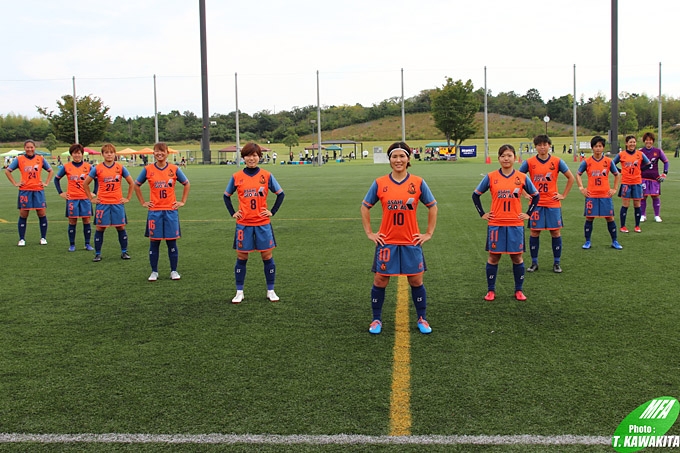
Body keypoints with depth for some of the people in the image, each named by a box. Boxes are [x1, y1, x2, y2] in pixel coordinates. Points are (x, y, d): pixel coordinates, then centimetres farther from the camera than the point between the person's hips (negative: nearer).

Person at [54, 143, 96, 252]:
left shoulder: (88, 166, 2)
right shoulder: (66, 167, 1)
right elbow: (57, 179, 10)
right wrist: (60, 193, 3)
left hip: (85, 198, 1)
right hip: (72, 198, -1)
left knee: (86, 220, 2)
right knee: (72, 222, 3)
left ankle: (87, 244, 11)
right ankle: (72, 245, 12)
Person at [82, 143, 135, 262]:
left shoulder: (120, 168, 0)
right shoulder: (97, 169, -1)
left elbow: (132, 183, 9)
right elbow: (85, 184, 8)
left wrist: (128, 198, 5)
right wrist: (91, 198, 4)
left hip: (117, 203, 1)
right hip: (102, 203, 0)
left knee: (121, 227, 3)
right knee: (100, 228, 2)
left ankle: (124, 252, 15)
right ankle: (97, 254, 11)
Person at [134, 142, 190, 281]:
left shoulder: (174, 169, 0)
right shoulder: (148, 169, 0)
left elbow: (187, 184, 12)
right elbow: (136, 185, 12)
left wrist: (183, 201, 6)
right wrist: (143, 202, 7)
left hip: (171, 210, 0)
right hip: (154, 211, 0)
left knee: (172, 241, 3)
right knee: (154, 242, 4)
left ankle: (174, 271, 14)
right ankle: (154, 272, 15)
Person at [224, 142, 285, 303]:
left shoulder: (266, 176, -1)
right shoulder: (237, 177, 0)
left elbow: (280, 194, 7)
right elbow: (227, 196, 13)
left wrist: (273, 212, 0)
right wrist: (233, 213, 3)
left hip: (263, 223, 0)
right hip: (243, 224, 0)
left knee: (267, 256, 4)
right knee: (241, 257, 5)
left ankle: (270, 291, 15)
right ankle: (239, 292, 15)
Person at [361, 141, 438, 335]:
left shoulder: (418, 183, -3)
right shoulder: (379, 183, -3)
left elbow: (433, 206, 7)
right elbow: (365, 207, 7)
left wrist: (429, 233, 3)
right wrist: (369, 233, 3)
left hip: (411, 242, 0)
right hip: (386, 242, 0)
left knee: (416, 281, 6)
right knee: (380, 281, 4)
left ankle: (422, 319, 23)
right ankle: (376, 320, 20)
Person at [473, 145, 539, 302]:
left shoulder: (522, 178, 0)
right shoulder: (491, 177, -2)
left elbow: (536, 195, 12)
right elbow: (476, 195, 8)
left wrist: (528, 214, 5)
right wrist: (482, 214, 3)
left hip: (515, 224, 1)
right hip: (496, 224, 0)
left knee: (517, 257, 6)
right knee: (493, 257, 5)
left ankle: (519, 290, 19)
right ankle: (490, 290, 17)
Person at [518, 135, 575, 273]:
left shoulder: (557, 161, -2)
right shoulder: (529, 162, -1)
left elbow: (571, 178, 6)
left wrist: (563, 195, 2)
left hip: (553, 203, 0)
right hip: (536, 203, 0)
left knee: (555, 232, 2)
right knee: (535, 232, 2)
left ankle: (557, 263, 13)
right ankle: (534, 263, 13)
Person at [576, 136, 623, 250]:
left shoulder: (608, 161, 1)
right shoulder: (587, 162, -1)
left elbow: (617, 175, 13)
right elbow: (578, 174, 9)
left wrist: (615, 189, 5)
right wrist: (581, 188, 0)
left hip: (605, 195, 1)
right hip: (591, 195, 0)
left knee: (610, 218, 3)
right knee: (589, 218, 2)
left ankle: (614, 241, 14)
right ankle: (588, 242, 13)